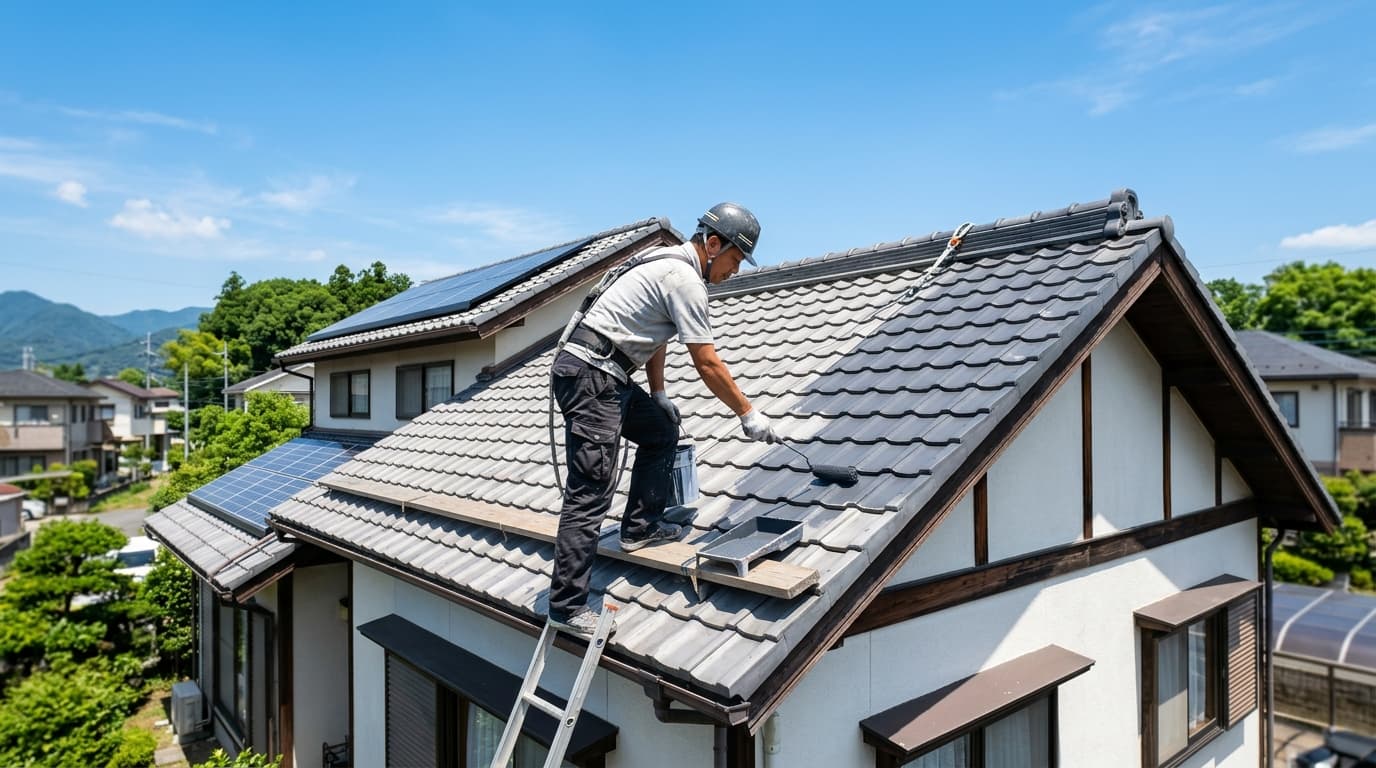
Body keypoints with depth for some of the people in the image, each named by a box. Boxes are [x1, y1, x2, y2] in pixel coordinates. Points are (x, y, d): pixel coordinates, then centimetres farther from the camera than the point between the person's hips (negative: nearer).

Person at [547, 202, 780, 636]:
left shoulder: (673, 267, 18)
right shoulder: (685, 278, -13)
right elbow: (708, 365, -14)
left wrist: (659, 395, 22)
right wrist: (748, 414, -5)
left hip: (605, 376, 11)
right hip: (592, 376, -11)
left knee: (662, 431, 21)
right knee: (590, 494, -9)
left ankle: (641, 527, 24)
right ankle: (567, 607, -3)